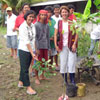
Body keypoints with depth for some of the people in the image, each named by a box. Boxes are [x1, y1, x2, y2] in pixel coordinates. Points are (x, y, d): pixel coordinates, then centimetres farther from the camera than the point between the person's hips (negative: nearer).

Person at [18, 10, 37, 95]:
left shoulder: (33, 25, 5)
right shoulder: (23, 27, -16)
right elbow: (26, 41, -20)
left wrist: (35, 50, 6)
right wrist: (32, 53, -21)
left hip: (31, 50, 7)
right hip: (24, 50, -7)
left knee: (25, 67, 17)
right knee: (25, 69, -1)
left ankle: (21, 82, 34)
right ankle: (28, 88, 4)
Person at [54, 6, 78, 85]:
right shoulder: (58, 23, 3)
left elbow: (76, 34, -3)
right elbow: (55, 35, 5)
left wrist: (74, 44, -11)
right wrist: (56, 45, -2)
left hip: (71, 46, -2)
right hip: (62, 46, 2)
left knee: (71, 63, -2)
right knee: (63, 63, 7)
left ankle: (72, 81, 8)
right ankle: (64, 81, 21)